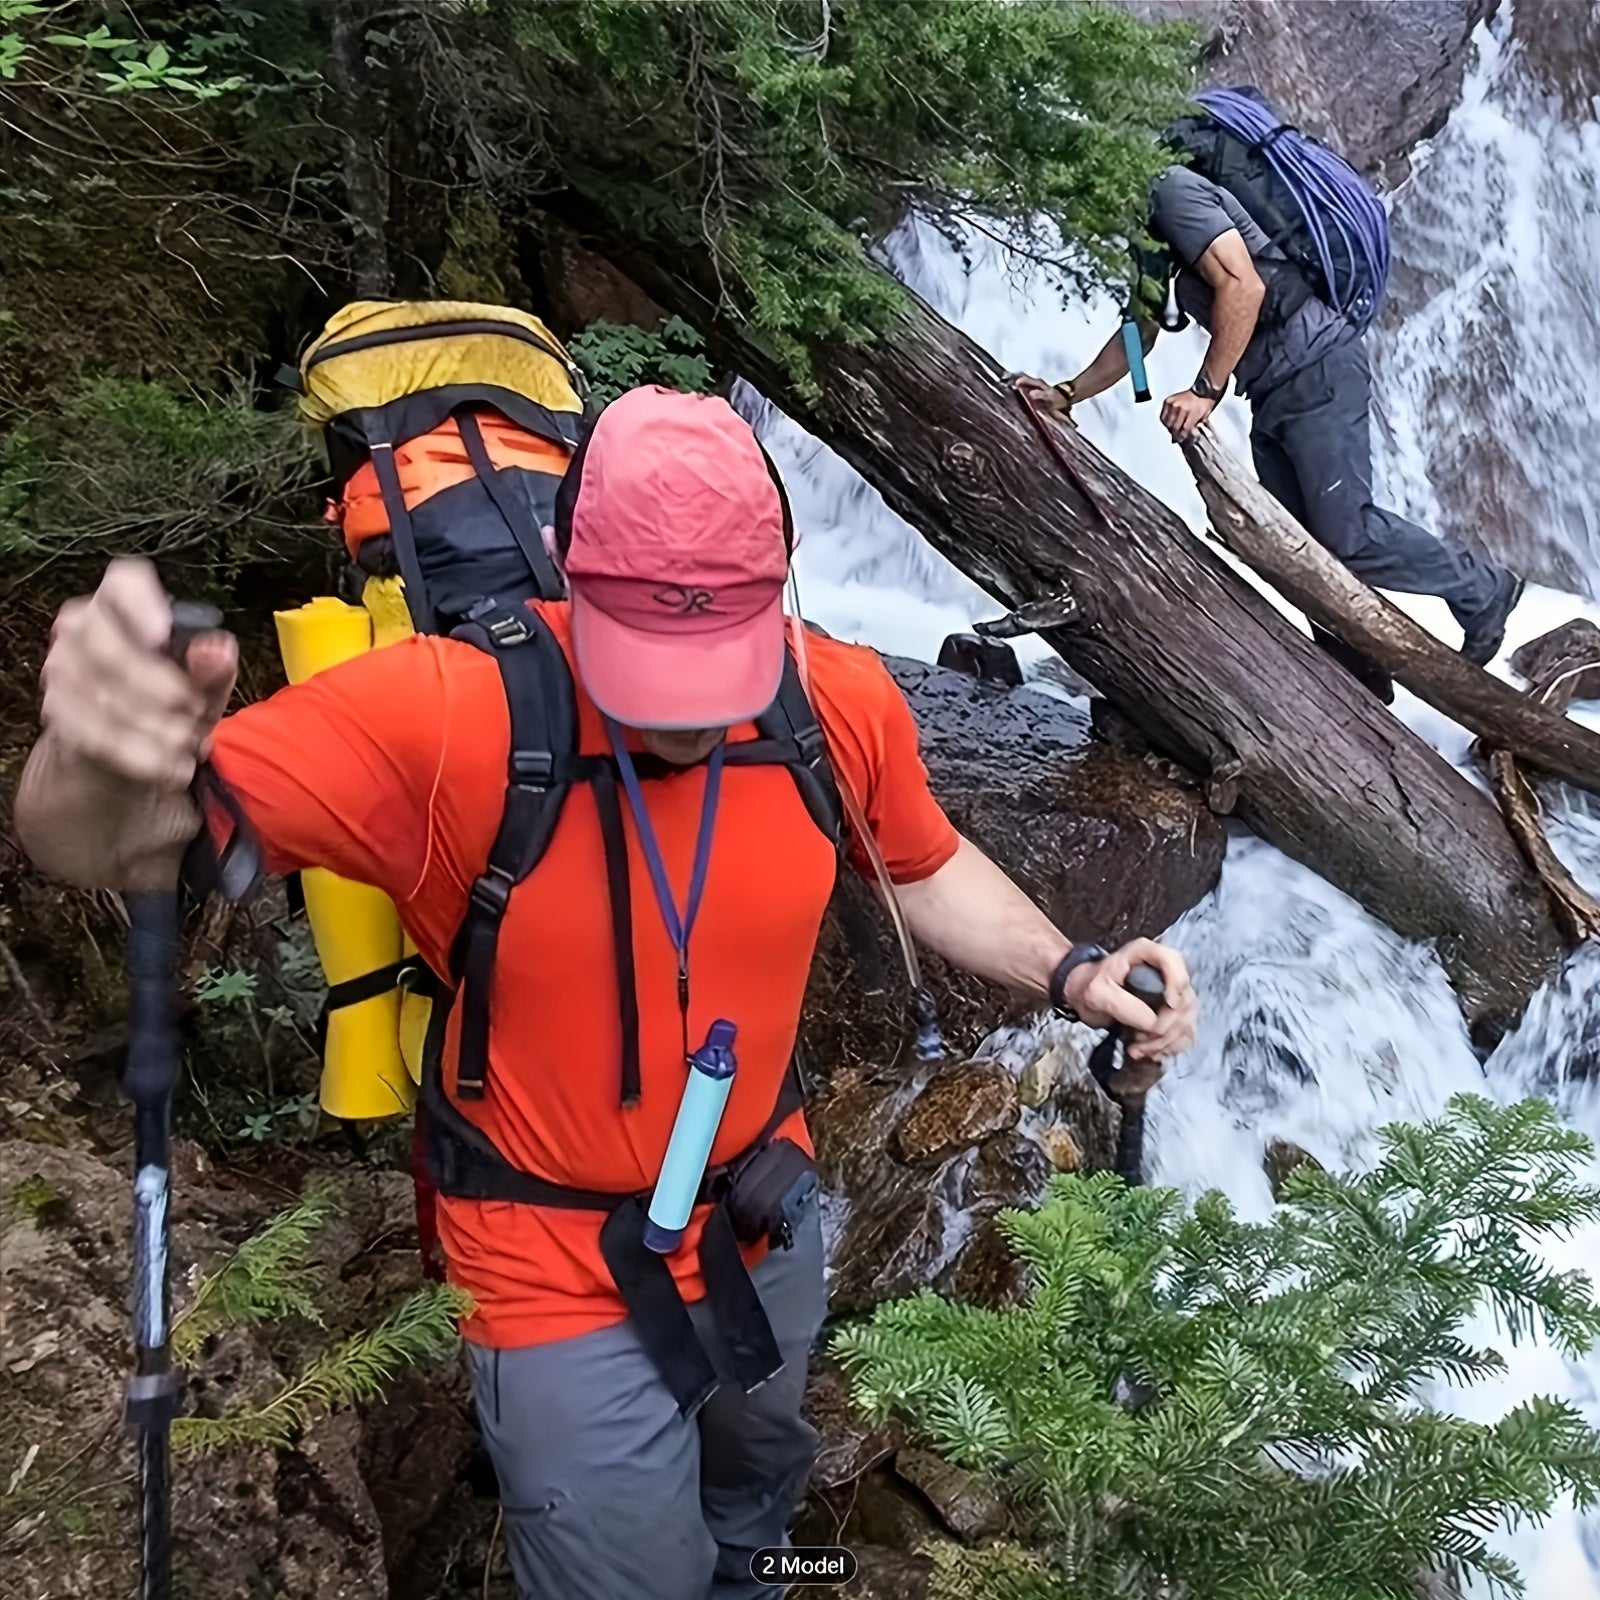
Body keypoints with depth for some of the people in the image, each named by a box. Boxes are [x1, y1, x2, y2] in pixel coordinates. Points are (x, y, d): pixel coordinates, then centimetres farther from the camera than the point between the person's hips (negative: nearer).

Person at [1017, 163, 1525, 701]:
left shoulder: (1174, 191, -9)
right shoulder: (1154, 234, 22)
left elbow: (1243, 285, -21)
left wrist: (1205, 389, -18)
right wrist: (1067, 394, 17)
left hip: (1315, 370, -10)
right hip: (1275, 392, 10)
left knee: (1346, 533, -13)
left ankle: (1481, 588, 6)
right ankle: (1360, 680, 11)